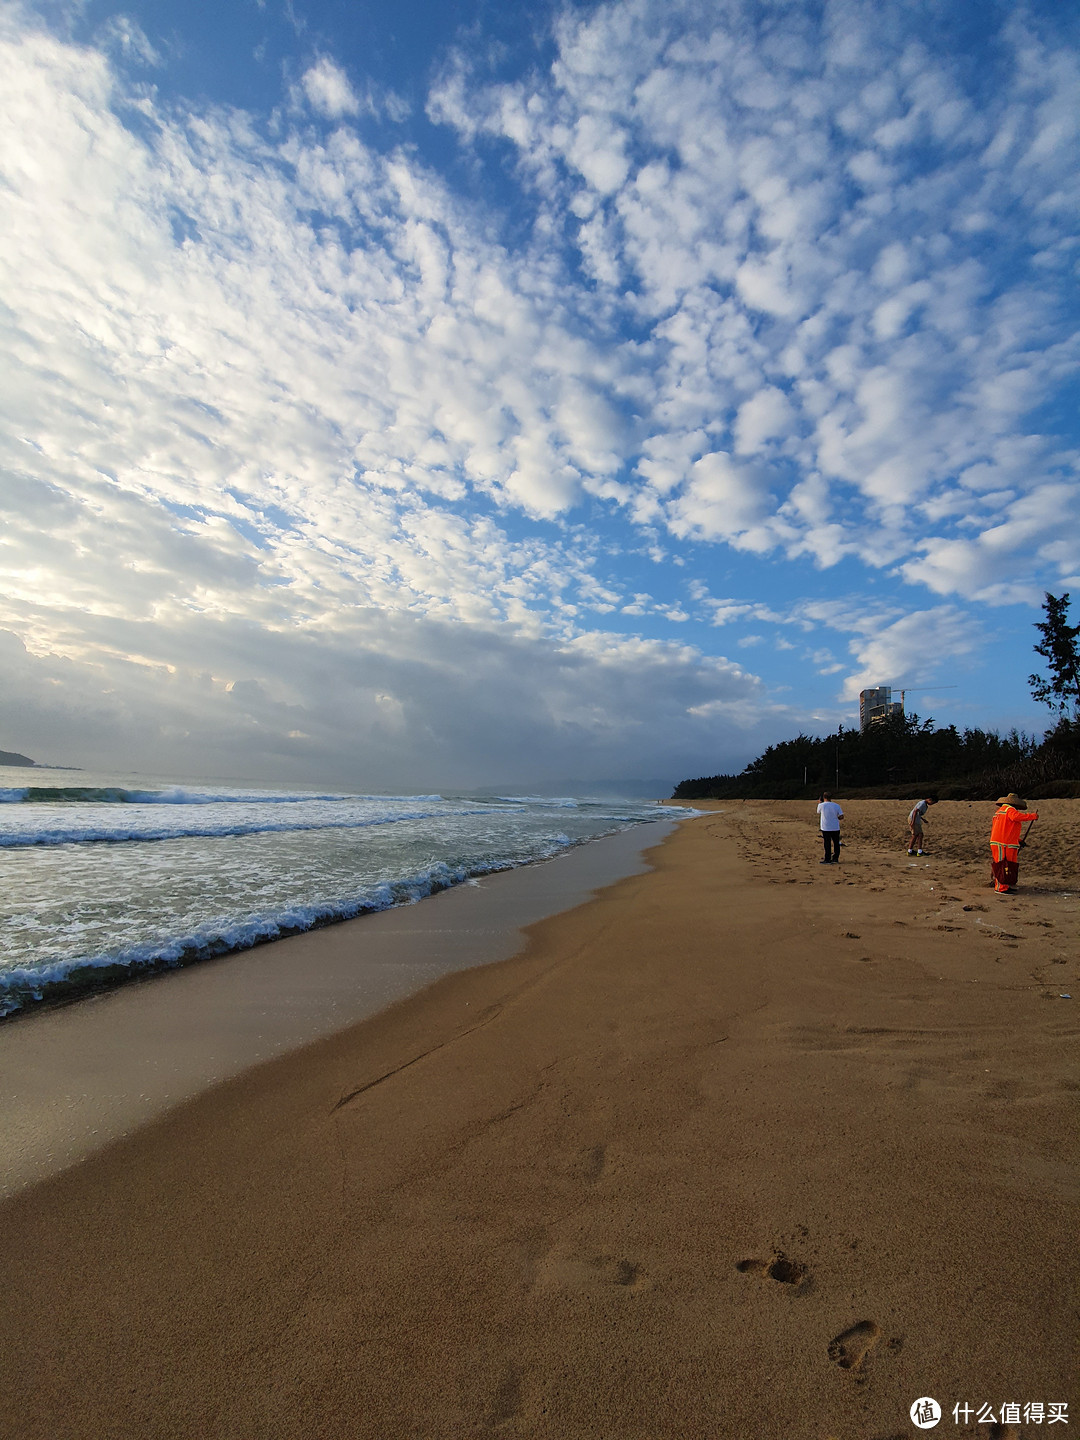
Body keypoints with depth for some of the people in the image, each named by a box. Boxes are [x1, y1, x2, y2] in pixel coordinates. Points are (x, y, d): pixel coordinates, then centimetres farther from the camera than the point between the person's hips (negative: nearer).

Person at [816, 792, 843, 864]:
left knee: (827, 844, 2)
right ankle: (835, 859, 20)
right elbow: (841, 816, -2)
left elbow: (818, 812, 15)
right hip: (836, 828, 3)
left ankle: (827, 860, 4)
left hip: (826, 828, -3)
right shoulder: (836, 805, -1)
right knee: (836, 843, 13)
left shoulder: (821, 805, -7)